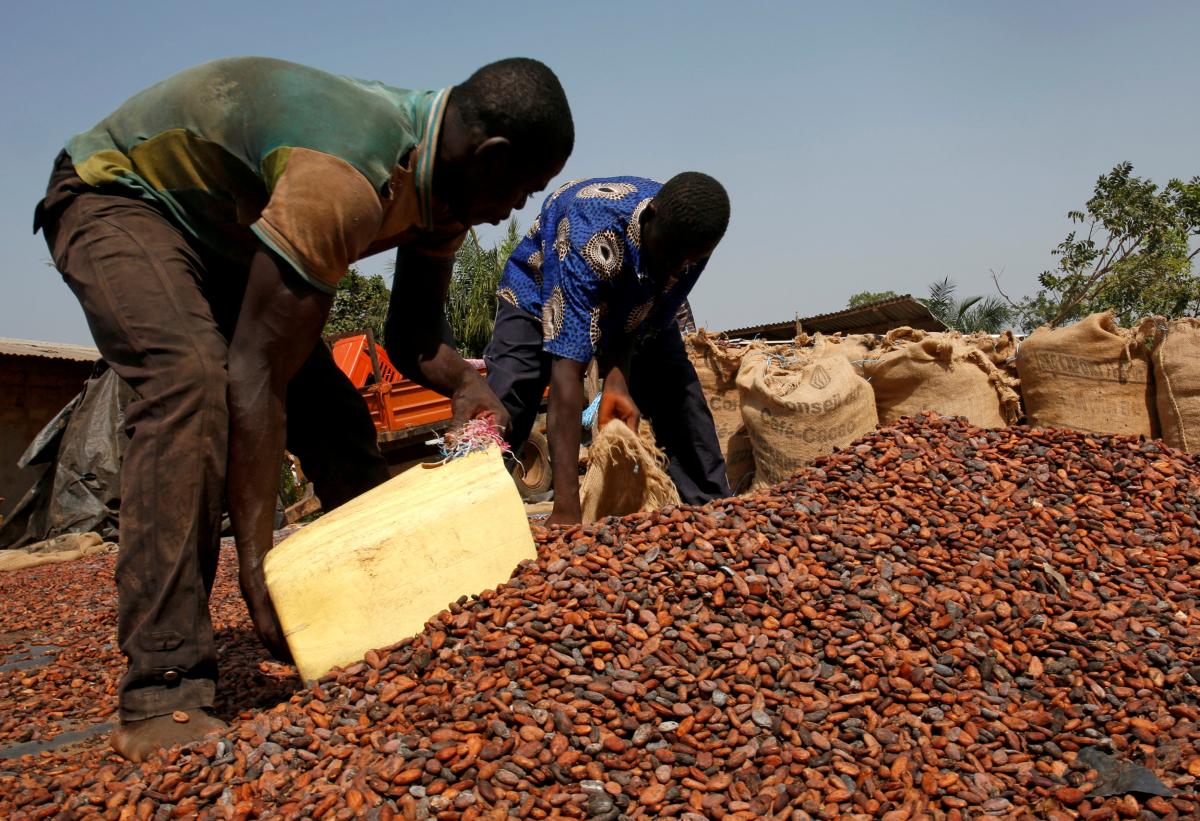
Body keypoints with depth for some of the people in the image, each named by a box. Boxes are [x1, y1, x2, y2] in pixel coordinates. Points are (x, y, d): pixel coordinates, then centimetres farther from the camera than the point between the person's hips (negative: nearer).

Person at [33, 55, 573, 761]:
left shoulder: (445, 180, -10)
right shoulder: (345, 176, -40)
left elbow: (413, 335, -2)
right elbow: (255, 375, -41)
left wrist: (465, 384, -25)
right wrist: (257, 564, -40)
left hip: (225, 236, 8)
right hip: (116, 199, -8)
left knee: (336, 416, 0)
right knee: (193, 379, -35)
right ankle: (161, 694, -31)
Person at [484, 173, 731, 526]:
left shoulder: (691, 242, -27)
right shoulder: (593, 236, -44)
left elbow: (641, 328, -15)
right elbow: (567, 369, -48)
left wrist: (617, 381, -37)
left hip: (636, 310, 5)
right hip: (541, 295, -4)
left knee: (684, 406, -5)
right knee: (503, 408, -23)